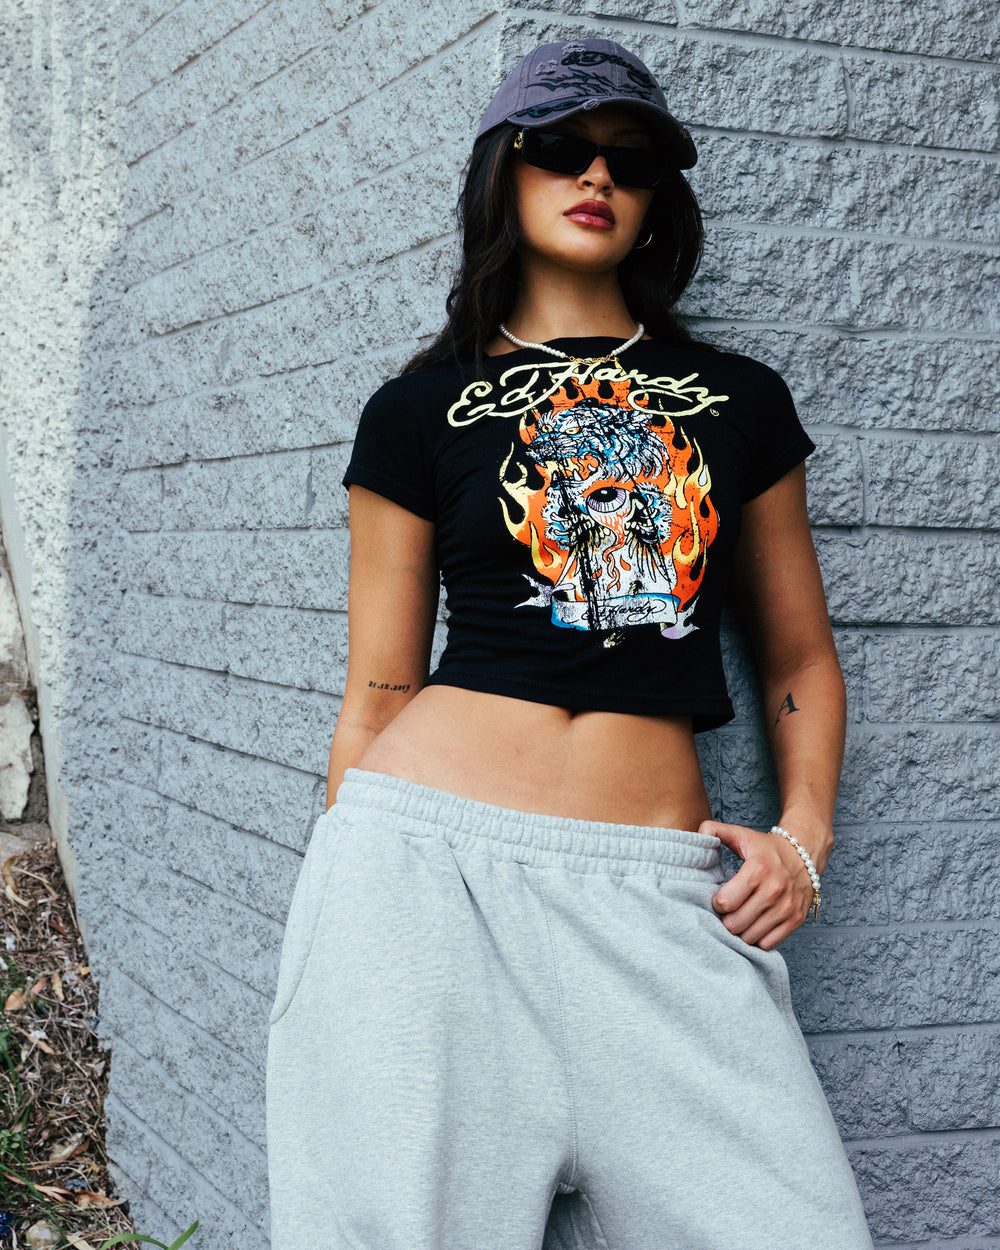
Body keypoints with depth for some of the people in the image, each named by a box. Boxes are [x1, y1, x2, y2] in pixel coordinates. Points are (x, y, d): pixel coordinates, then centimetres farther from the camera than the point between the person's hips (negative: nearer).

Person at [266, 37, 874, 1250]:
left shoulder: (739, 400, 14)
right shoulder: (420, 410, 9)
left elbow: (799, 659, 19)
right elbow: (378, 694, 9)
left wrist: (803, 833, 3)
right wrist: (346, 913, 6)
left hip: (658, 888, 2)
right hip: (433, 854, -1)